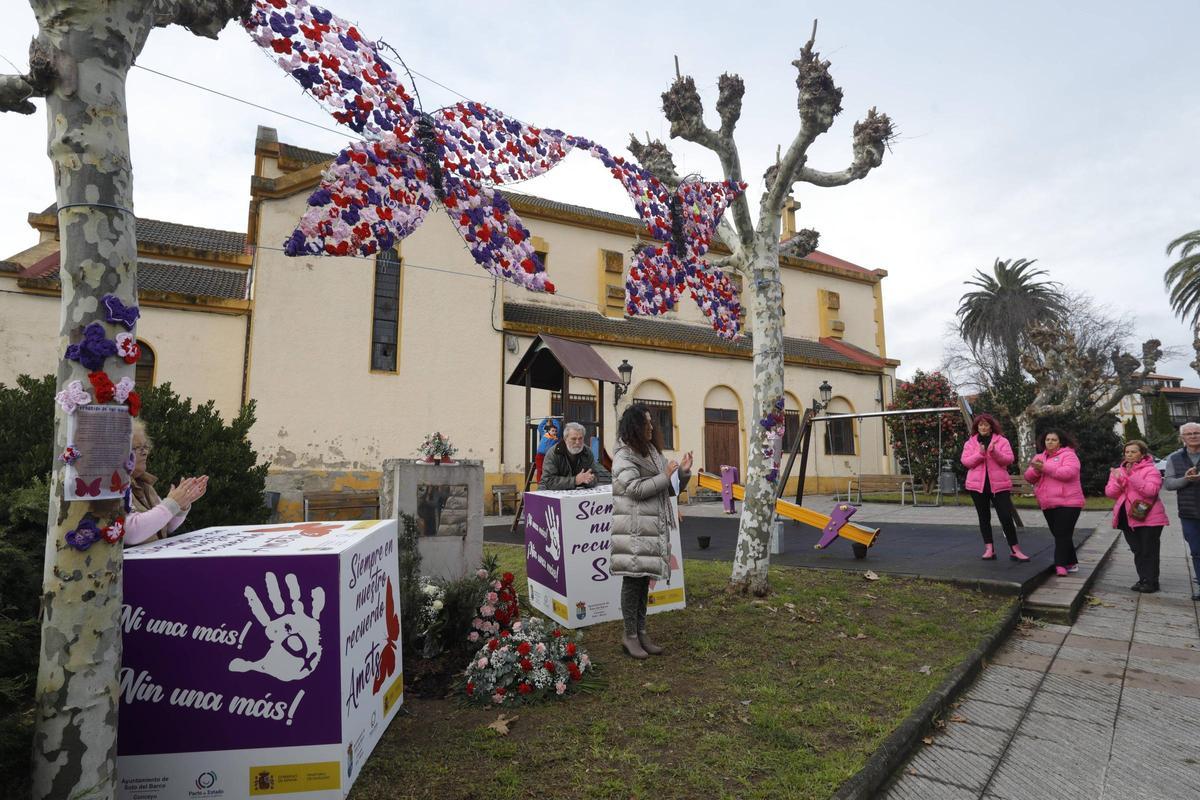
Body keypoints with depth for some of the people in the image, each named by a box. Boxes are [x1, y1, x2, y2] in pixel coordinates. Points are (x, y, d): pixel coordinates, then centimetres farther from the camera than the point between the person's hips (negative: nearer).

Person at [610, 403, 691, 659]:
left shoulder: (653, 452, 14)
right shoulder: (623, 456, -9)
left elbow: (669, 488, 18)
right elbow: (635, 489, -19)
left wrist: (682, 472, 0)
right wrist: (665, 476, -12)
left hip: (653, 527, 8)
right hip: (633, 528, -8)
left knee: (644, 580, 13)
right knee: (632, 579, -1)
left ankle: (641, 632, 23)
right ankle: (630, 636, 10)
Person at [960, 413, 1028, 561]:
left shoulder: (1002, 441, 4)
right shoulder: (970, 442, 7)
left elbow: (1009, 459, -7)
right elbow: (965, 461, -3)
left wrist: (994, 452, -23)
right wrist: (980, 454, -19)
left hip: (999, 485, -2)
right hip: (978, 485, 2)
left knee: (1006, 517, -4)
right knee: (984, 517, 7)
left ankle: (1014, 550, 6)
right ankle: (989, 549, 12)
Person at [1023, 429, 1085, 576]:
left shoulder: (1068, 454, -3)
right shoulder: (1039, 457, 16)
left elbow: (1068, 473, -21)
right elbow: (1029, 477, 9)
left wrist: (1045, 468, -20)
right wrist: (1036, 469, -11)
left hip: (1067, 503, -7)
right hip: (1048, 505, 7)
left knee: (1062, 535, -10)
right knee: (1058, 535, 13)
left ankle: (1060, 566, -11)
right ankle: (1071, 563, 25)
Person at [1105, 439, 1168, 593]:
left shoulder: (1150, 470, -6)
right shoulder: (1118, 471, 12)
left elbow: (1151, 490, -22)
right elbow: (1110, 493, 3)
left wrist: (1132, 476, -28)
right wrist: (1118, 479, -14)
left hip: (1148, 517, -5)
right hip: (1128, 518, 5)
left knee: (1149, 551, 1)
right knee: (1137, 551, 12)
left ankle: (1151, 582, 10)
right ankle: (1143, 580, 20)